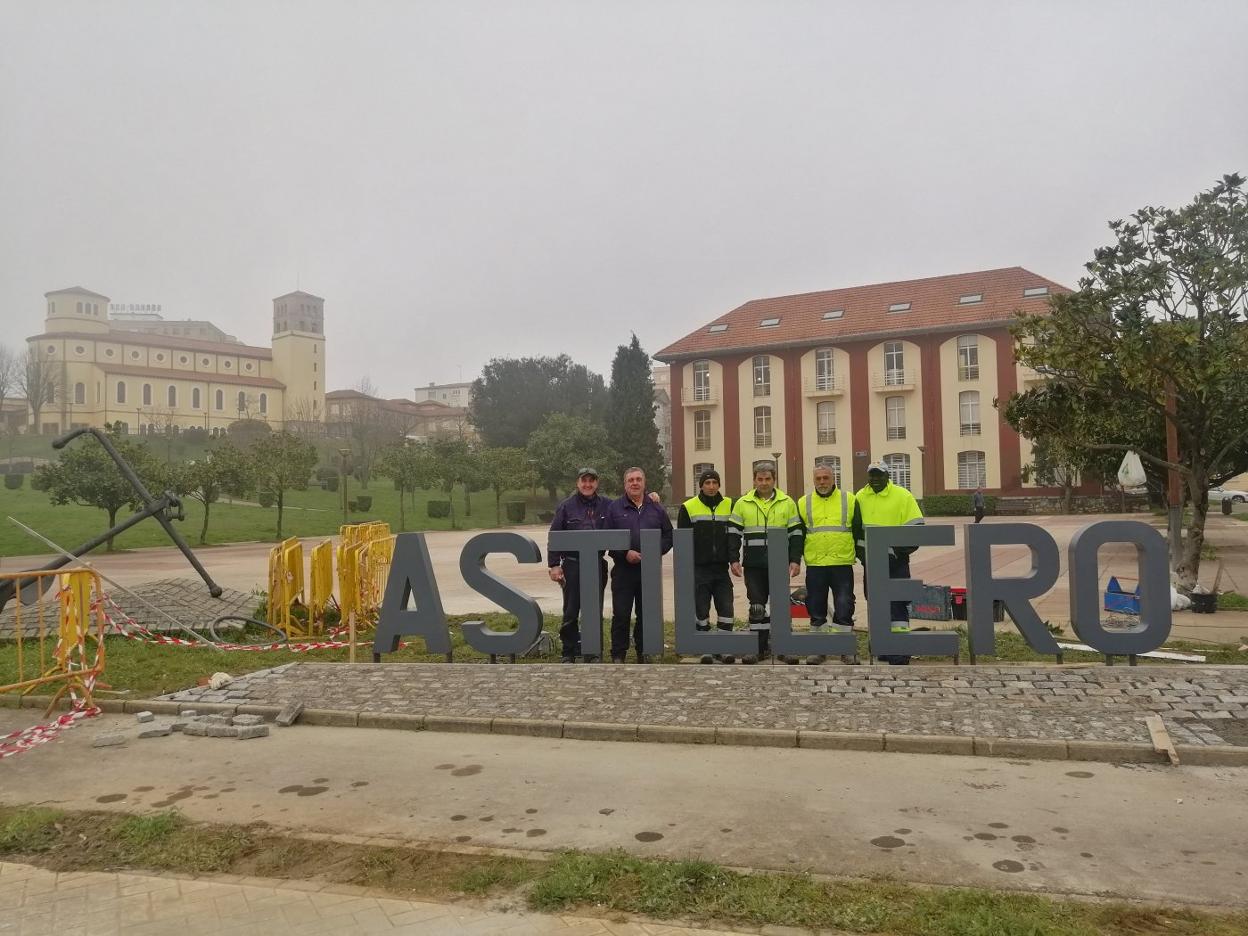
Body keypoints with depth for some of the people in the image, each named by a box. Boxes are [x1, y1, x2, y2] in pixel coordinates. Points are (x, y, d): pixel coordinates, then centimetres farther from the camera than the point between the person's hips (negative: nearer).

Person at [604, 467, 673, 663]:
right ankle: (618, 654, 8)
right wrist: (625, 553, -13)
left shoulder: (656, 508, 10)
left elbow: (668, 535, 12)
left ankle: (644, 652, 21)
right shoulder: (615, 508, 4)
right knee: (621, 614, -2)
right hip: (623, 569, -2)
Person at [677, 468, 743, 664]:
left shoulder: (729, 505, 8)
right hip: (699, 568, -2)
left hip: (721, 567, 2)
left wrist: (733, 557, -12)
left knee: (726, 608, 0)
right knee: (701, 609, 3)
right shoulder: (688, 507, 2)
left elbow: (734, 533, 3)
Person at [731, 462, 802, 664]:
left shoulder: (787, 503, 7)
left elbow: (795, 533, 6)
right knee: (757, 606, 2)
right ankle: (759, 647, 9)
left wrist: (795, 560, -2)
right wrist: (734, 560, -2)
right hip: (753, 564, 0)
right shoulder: (742, 503, 7)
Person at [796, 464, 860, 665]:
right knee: (816, 609, 7)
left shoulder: (849, 500, 5)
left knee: (844, 607, 0)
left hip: (842, 564, -1)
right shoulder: (804, 503, 7)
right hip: (814, 565, 1)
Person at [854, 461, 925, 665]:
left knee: (897, 603, -7)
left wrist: (899, 551, -13)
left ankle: (900, 653, -4)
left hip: (895, 560, -5)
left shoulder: (903, 496, -5)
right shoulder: (860, 497, 8)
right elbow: (855, 527, 16)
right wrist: (860, 551, 6)